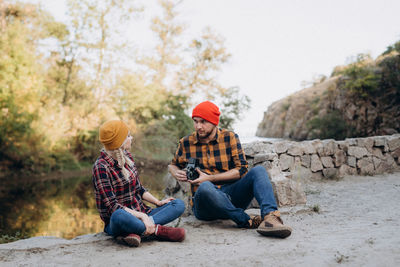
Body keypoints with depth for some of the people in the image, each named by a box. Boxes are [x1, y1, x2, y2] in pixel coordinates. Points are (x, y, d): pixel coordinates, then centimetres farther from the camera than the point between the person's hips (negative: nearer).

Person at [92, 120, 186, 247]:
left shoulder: (126, 156, 8)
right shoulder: (101, 166, -15)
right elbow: (111, 205, -20)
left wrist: (158, 202, 3)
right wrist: (141, 215, -27)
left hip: (140, 213, 8)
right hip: (115, 224, -8)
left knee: (179, 204, -6)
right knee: (119, 216, -42)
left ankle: (134, 231, -23)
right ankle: (156, 230, -20)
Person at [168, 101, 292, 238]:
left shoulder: (230, 137, 4)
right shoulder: (186, 143, 6)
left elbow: (241, 169, -2)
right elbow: (173, 165, 24)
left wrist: (209, 178, -11)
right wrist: (177, 174, -1)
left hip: (231, 196, 1)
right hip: (204, 202, -1)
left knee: (258, 170, -23)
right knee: (205, 187, -37)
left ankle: (270, 216, -45)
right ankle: (246, 221, -33)